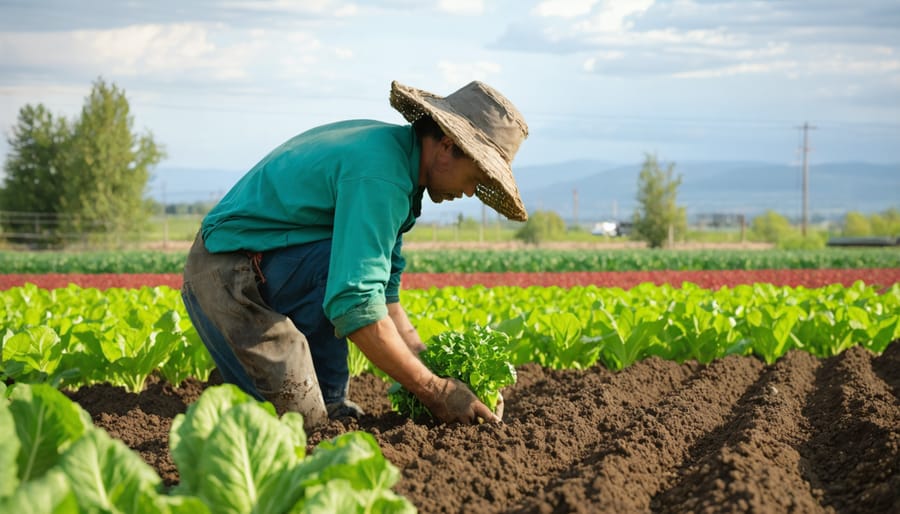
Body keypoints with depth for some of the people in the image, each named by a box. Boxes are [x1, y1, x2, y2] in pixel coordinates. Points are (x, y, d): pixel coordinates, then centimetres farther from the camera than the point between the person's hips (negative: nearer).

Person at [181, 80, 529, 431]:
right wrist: (432, 390, -23)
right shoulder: (379, 177, -24)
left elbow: (381, 291, 12)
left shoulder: (390, 145, 9)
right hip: (231, 279, -11)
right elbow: (357, 306, -30)